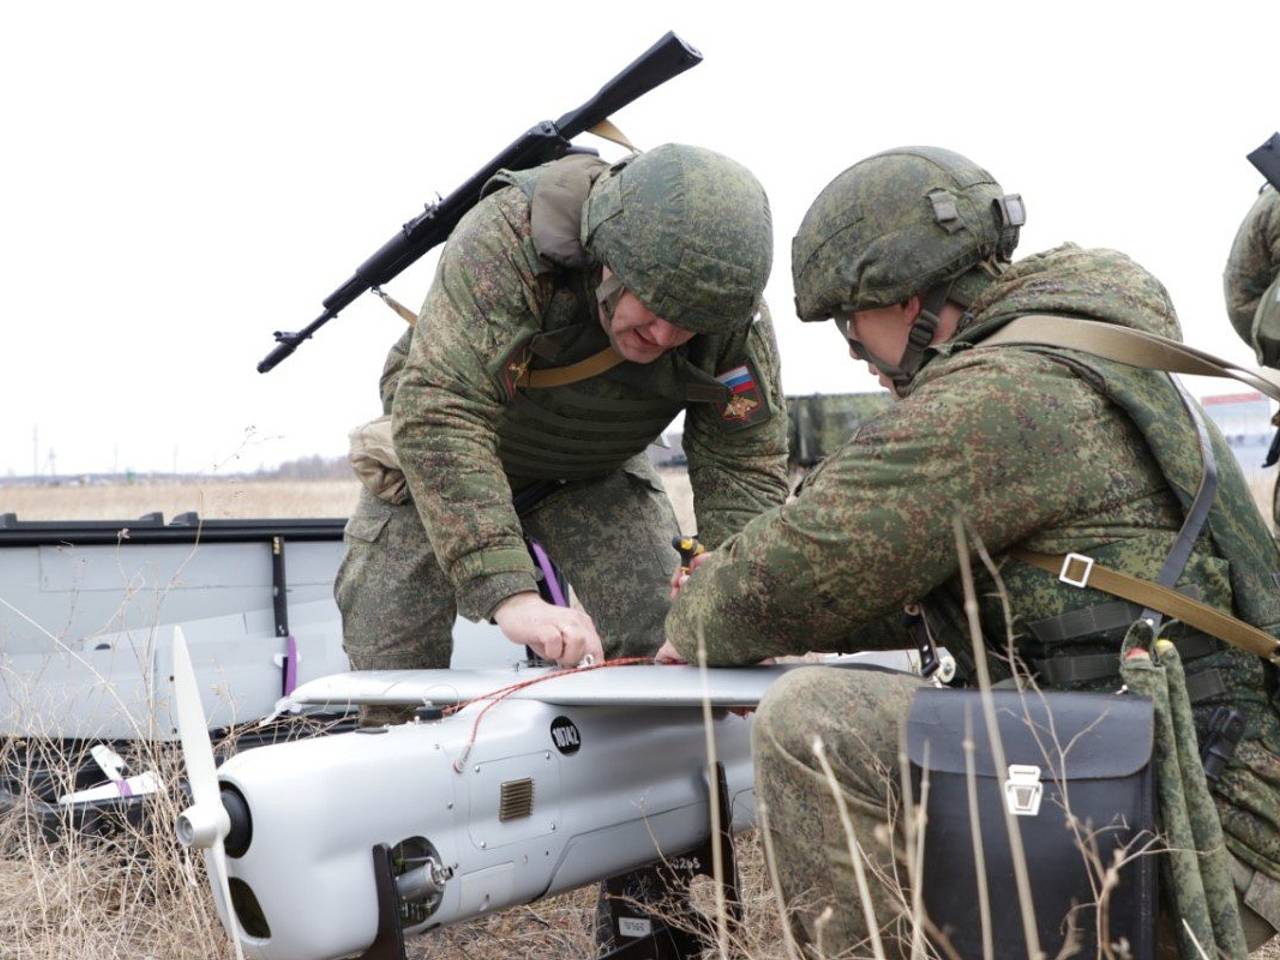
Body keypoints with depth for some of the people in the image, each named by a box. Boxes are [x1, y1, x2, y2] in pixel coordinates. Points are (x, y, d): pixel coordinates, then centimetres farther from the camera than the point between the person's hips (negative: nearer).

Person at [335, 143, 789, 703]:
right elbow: (439, 415, -46)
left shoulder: (735, 319, -26)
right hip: (440, 460, -2)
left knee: (661, 639, -12)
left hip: (594, 469, 3)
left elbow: (746, 468, -19)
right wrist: (508, 594, -54)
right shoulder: (506, 241, -40)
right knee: (389, 655, -8)